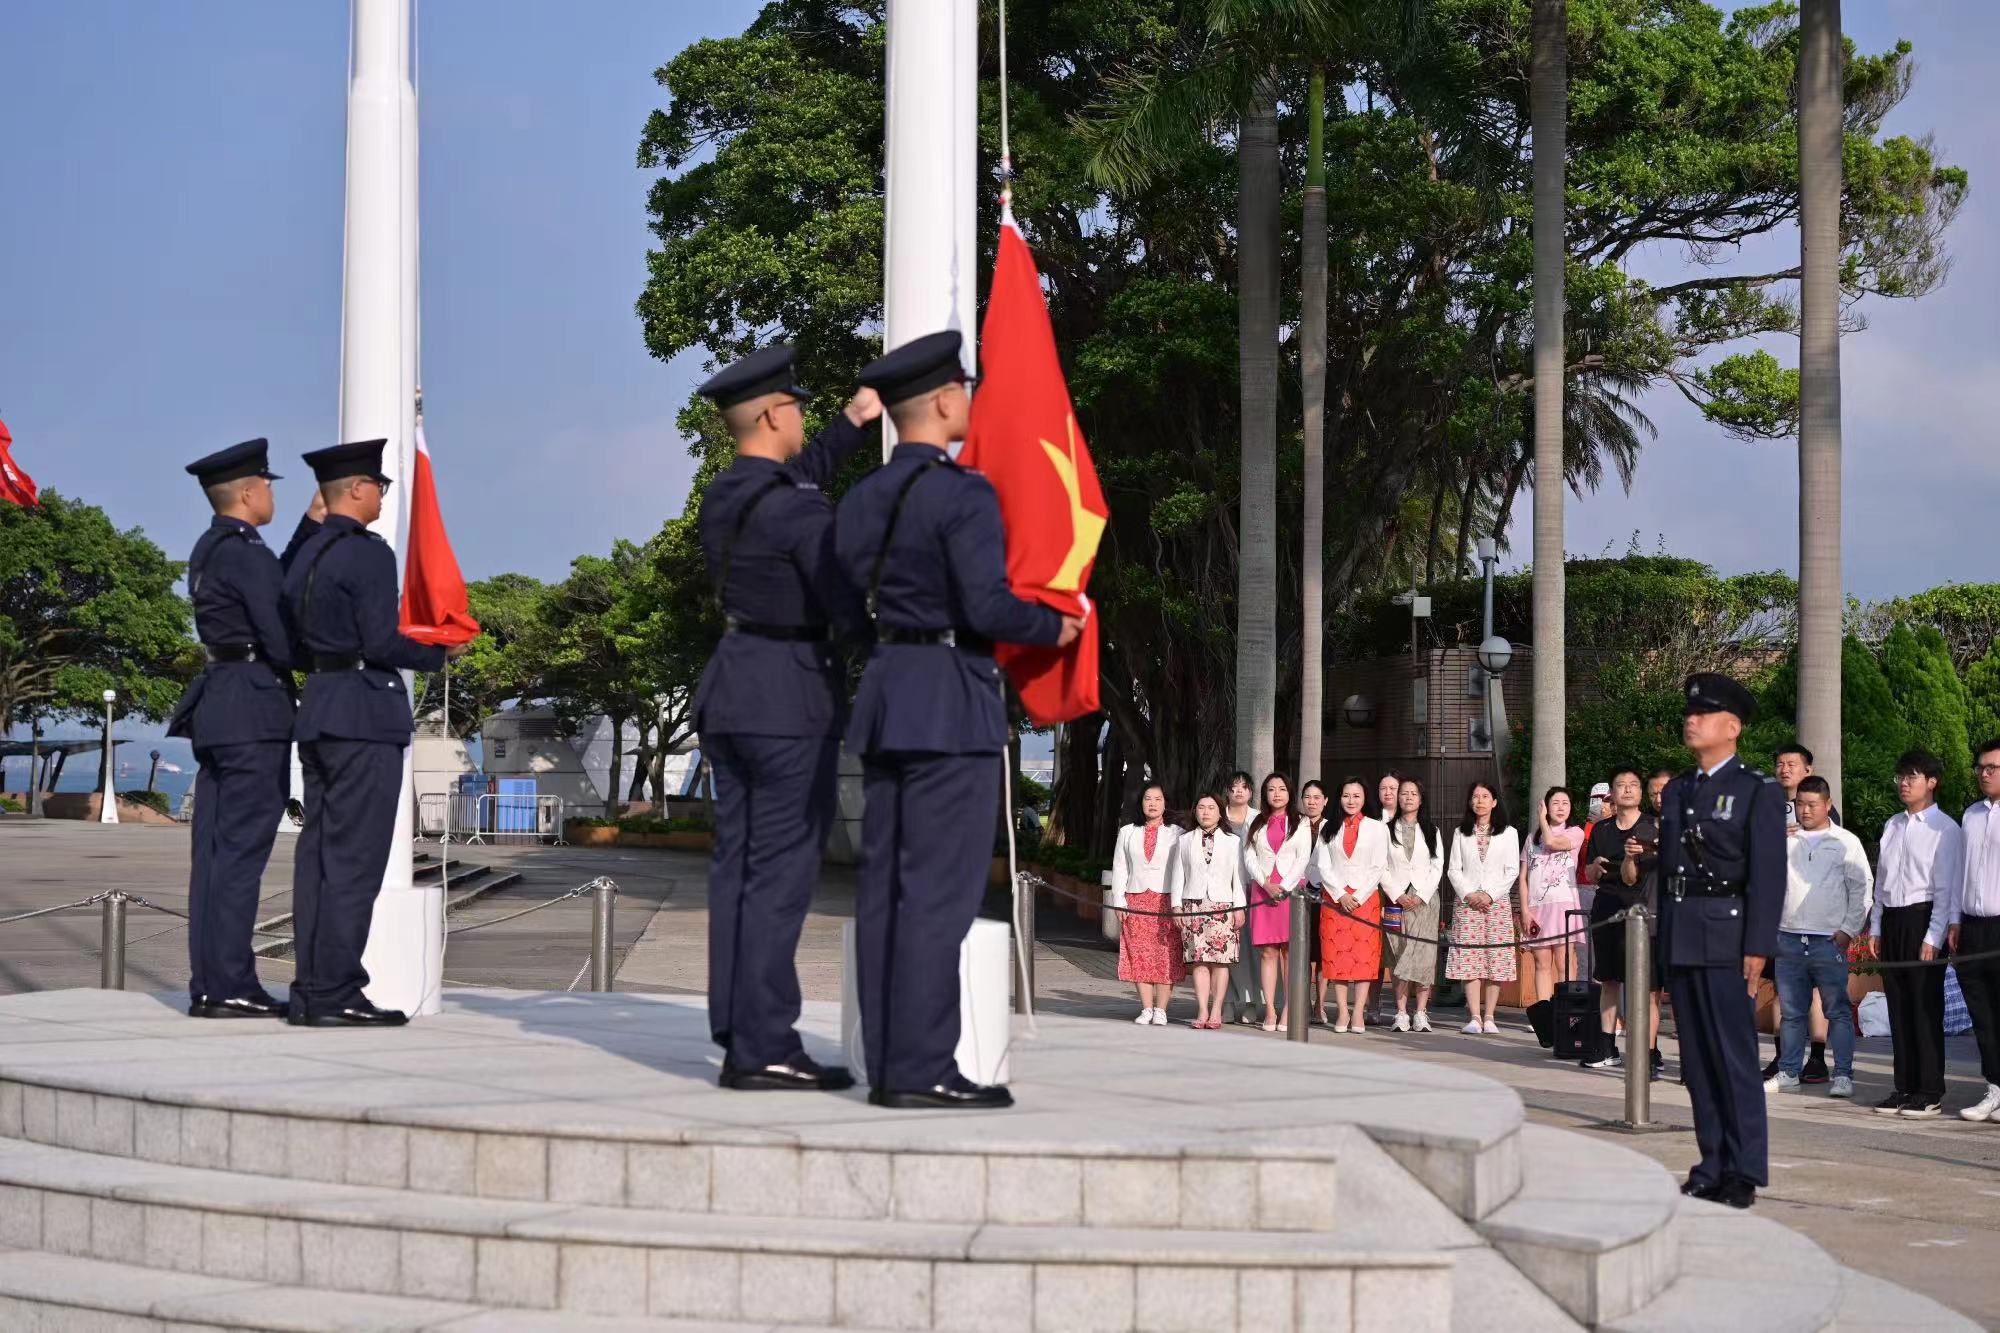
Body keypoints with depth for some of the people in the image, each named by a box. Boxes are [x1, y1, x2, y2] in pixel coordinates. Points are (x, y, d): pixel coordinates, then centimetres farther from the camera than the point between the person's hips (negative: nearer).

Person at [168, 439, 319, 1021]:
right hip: (254, 710, -10)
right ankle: (229, 987, -9)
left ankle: (209, 984, 9)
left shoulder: (210, 550, 17)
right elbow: (281, 638, -15)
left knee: (215, 851, 8)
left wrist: (313, 524, 16)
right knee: (241, 850, -9)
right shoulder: (243, 552, -12)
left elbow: (282, 585, 18)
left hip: (217, 709, 10)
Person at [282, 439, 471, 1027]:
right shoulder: (367, 553, -12)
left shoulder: (306, 555, 15)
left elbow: (296, 647, 17)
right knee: (354, 856, -8)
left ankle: (311, 988, 10)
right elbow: (381, 643, -17)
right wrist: (441, 653, -4)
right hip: (366, 714, -9)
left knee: (318, 851, 9)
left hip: (317, 712, 9)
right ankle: (333, 994, -9)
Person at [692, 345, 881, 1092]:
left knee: (738, 868, 9)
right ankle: (763, 1050, -8)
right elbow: (848, 607, -15)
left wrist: (851, 424, 33)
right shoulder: (798, 511, -16)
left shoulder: (722, 497, 10)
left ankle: (740, 1037, 12)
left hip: (731, 688, 9)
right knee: (781, 872, -7)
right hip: (792, 694, -9)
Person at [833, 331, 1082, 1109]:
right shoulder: (963, 496, -12)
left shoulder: (859, 500, 13)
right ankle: (920, 1069, -7)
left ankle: (887, 1061, 10)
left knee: (884, 888, 8)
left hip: (882, 695, 8)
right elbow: (988, 604, -19)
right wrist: (1054, 628, -3)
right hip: (953, 703, -8)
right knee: (939, 891, -7)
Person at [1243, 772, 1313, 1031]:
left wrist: (1284, 887, -9)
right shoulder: (1256, 824, 15)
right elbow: (1249, 857, 7)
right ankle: (1270, 1010, -4)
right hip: (1262, 890, 2)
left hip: (1292, 888, -2)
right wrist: (1266, 884, -8)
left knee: (1290, 949, -6)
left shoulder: (1300, 823, 10)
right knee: (1267, 951, -3)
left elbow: (1303, 857, 1)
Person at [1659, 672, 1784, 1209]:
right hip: (1680, 939, 7)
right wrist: (1663, 939, 15)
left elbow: (1768, 876, -8)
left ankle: (1743, 1175, -1)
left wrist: (1757, 948, -15)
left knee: (1734, 1057, -6)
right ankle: (1712, 1165, 14)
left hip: (1726, 938, -7)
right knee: (1696, 1060, 8)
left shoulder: (1758, 792, -3)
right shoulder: (1676, 792, 17)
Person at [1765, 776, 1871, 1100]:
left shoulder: (1846, 842, 3)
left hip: (1829, 940, -3)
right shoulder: (1784, 839, 10)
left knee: (1838, 1009, -2)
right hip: (1788, 937, 3)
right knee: (1791, 1011, 8)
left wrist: (1849, 929, -3)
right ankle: (1788, 1073, 13)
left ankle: (1843, 1074, 0)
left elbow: (1862, 887, 3)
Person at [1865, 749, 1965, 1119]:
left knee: (1926, 1006, -6)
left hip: (1923, 918, -7)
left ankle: (1930, 1092, -2)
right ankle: (1904, 1087, 13)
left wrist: (1933, 936, -15)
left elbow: (1947, 887, -10)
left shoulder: (1945, 828, -6)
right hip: (1892, 920, 7)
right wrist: (1875, 928, 14)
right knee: (1899, 1006, 8)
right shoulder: (1892, 825, 16)